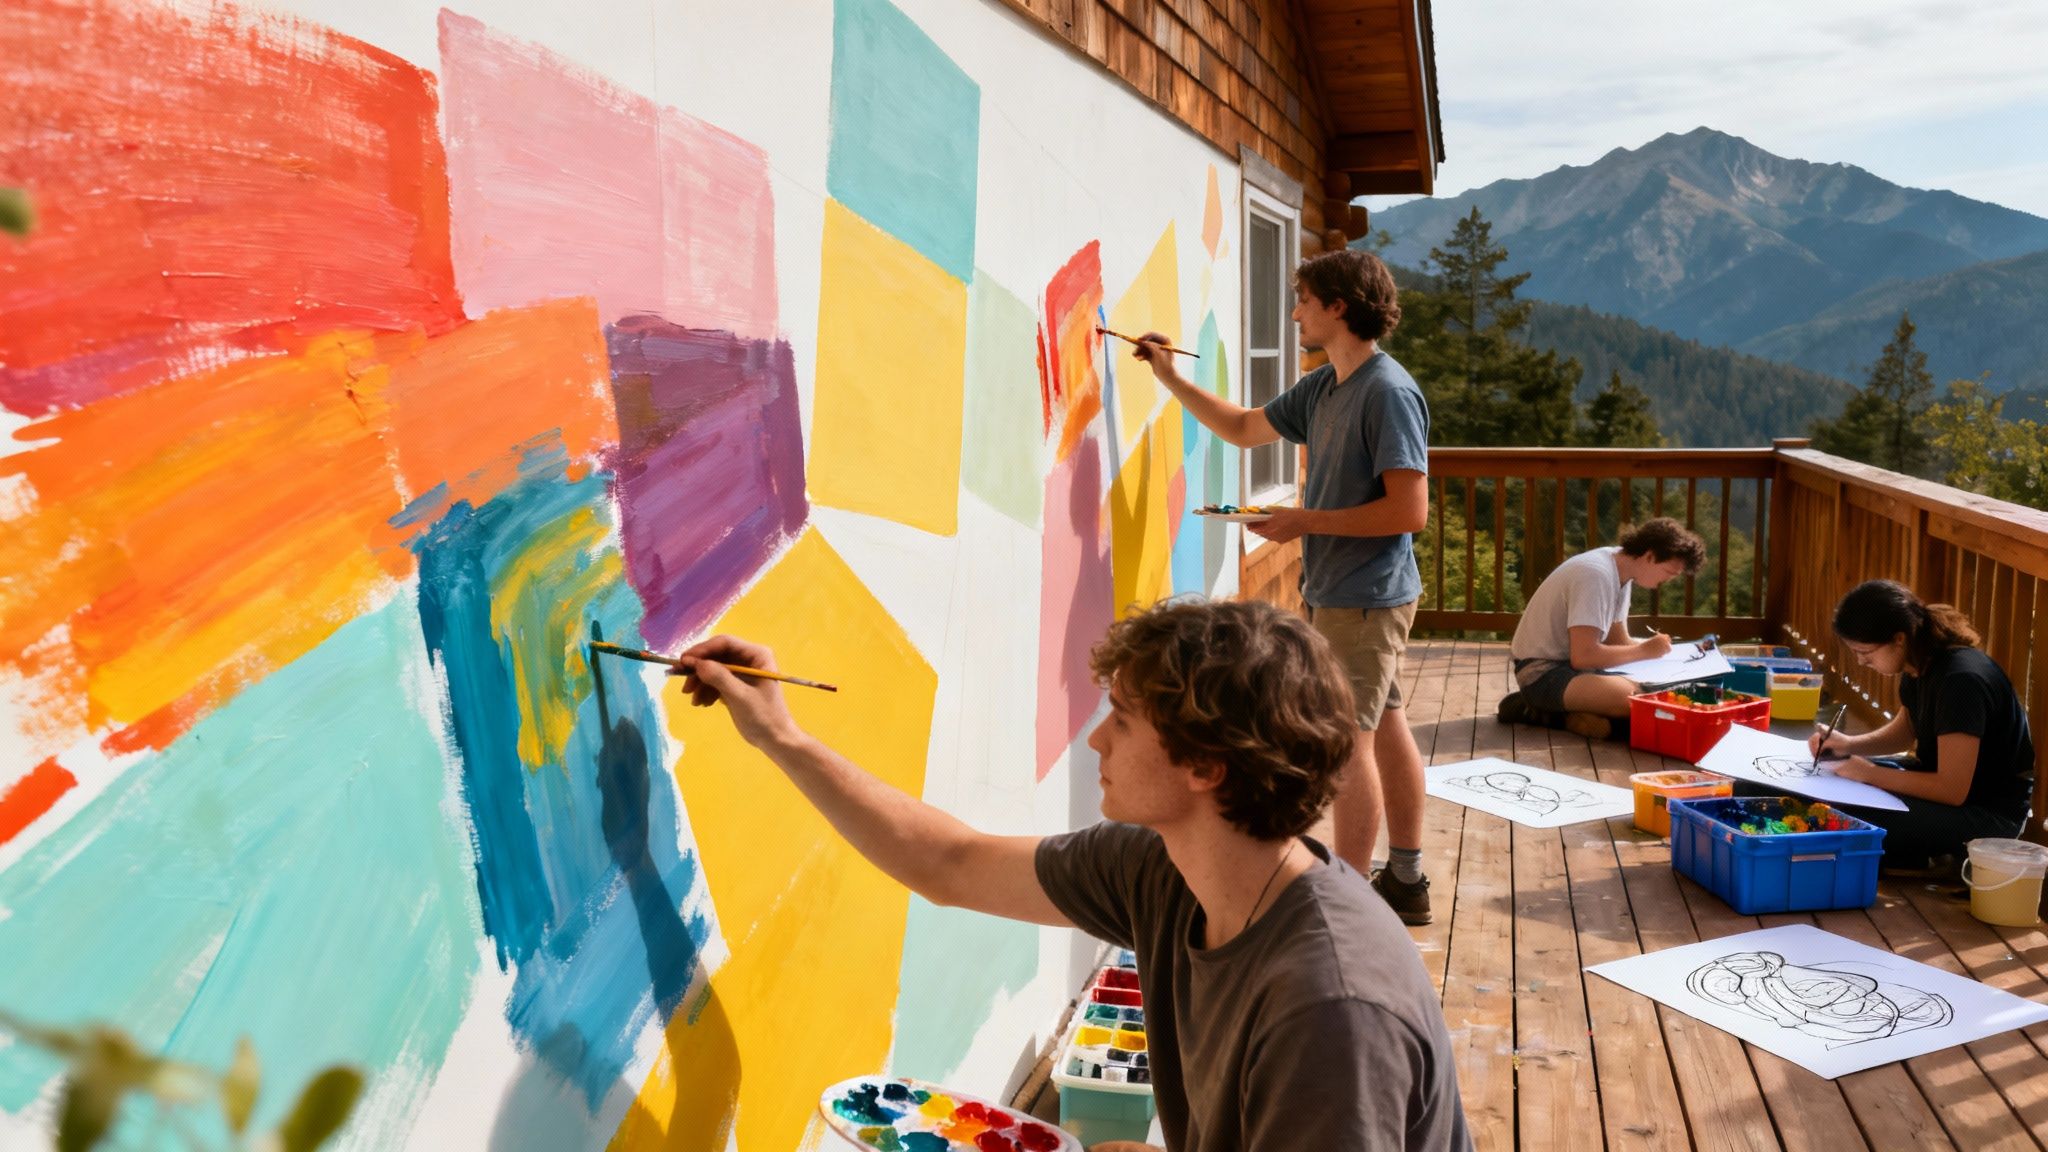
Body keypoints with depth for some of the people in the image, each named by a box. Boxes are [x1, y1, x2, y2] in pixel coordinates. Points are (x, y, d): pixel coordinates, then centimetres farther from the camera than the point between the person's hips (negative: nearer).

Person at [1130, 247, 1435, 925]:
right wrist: (1171, 379, 19)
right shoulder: (1323, 388, 11)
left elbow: (1410, 510, -23)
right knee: (1385, 731, 15)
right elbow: (1244, 428, 25)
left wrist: (1308, 521, -18)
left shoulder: (1388, 392, -18)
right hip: (1335, 592, 9)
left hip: (1364, 599, -9)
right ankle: (1406, 881, 26)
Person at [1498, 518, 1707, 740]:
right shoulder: (1597, 575, -22)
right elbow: (1583, 656, -27)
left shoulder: (1621, 570, 6)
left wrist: (1656, 646, -4)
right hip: (1542, 671, -10)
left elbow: (1618, 641, 13)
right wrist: (1644, 651, -17)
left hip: (1571, 663, 10)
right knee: (1634, 697, -29)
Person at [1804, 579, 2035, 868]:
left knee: (1849, 821, -26)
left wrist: (1871, 774, -20)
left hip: (1990, 811, -9)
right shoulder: (1919, 663, -3)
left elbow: (1952, 790, -29)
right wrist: (1849, 745, -1)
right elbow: (1906, 729, 17)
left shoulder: (1961, 680, -31)